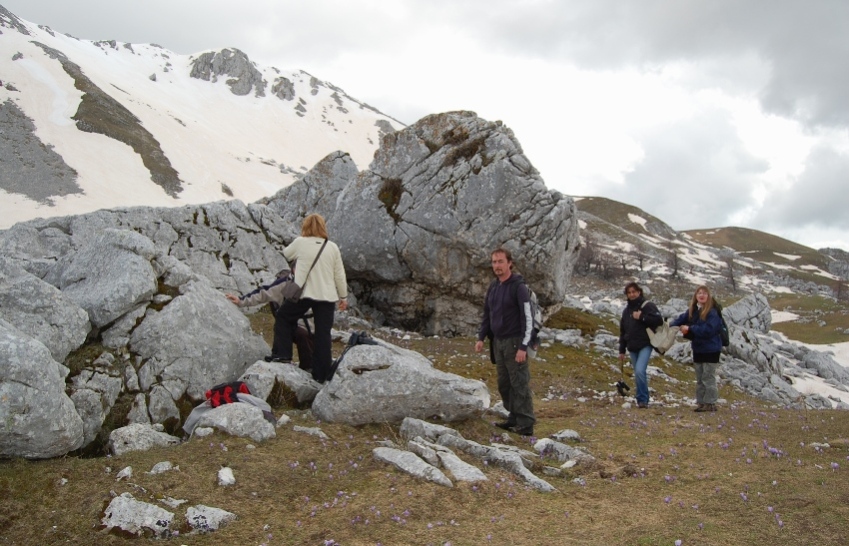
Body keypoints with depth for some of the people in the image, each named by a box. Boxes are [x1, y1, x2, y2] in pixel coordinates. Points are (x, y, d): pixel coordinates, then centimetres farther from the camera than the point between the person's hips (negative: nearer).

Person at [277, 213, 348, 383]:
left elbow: (286, 255, 19)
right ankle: (321, 375, 9)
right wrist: (343, 296, 18)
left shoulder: (300, 243, 0)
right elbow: (340, 275, 9)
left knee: (284, 319, 19)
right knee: (323, 335, 6)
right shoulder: (332, 247, 7)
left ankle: (283, 355, 12)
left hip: (304, 294, -2)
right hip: (327, 297, 3)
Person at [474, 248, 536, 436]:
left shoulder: (518, 287, -11)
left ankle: (526, 424, -1)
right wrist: (481, 337, 10)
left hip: (514, 342, -7)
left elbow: (528, 318, -14)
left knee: (520, 384, -5)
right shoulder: (493, 287, 12)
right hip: (498, 342, 7)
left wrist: (523, 347, -19)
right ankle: (514, 418, 20)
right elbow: (487, 314, 20)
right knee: (504, 384, 11)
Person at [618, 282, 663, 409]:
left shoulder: (648, 306, -3)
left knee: (640, 371, -19)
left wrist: (641, 317, -18)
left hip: (645, 346, -6)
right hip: (632, 348, 6)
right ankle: (642, 400, 18)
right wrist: (622, 350, 18)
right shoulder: (626, 310, 16)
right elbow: (622, 332, 20)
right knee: (638, 374, 9)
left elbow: (659, 320, -14)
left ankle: (642, 400, -10)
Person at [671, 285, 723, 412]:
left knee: (708, 377, -2)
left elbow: (708, 330, -25)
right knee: (699, 378, 14)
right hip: (697, 349, 7)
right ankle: (701, 402, 22)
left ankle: (710, 403, 6)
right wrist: (671, 325, -16)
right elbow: (682, 319, 4)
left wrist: (690, 329, -24)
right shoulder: (692, 311, 4)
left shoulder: (712, 312, -18)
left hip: (711, 350, -7)